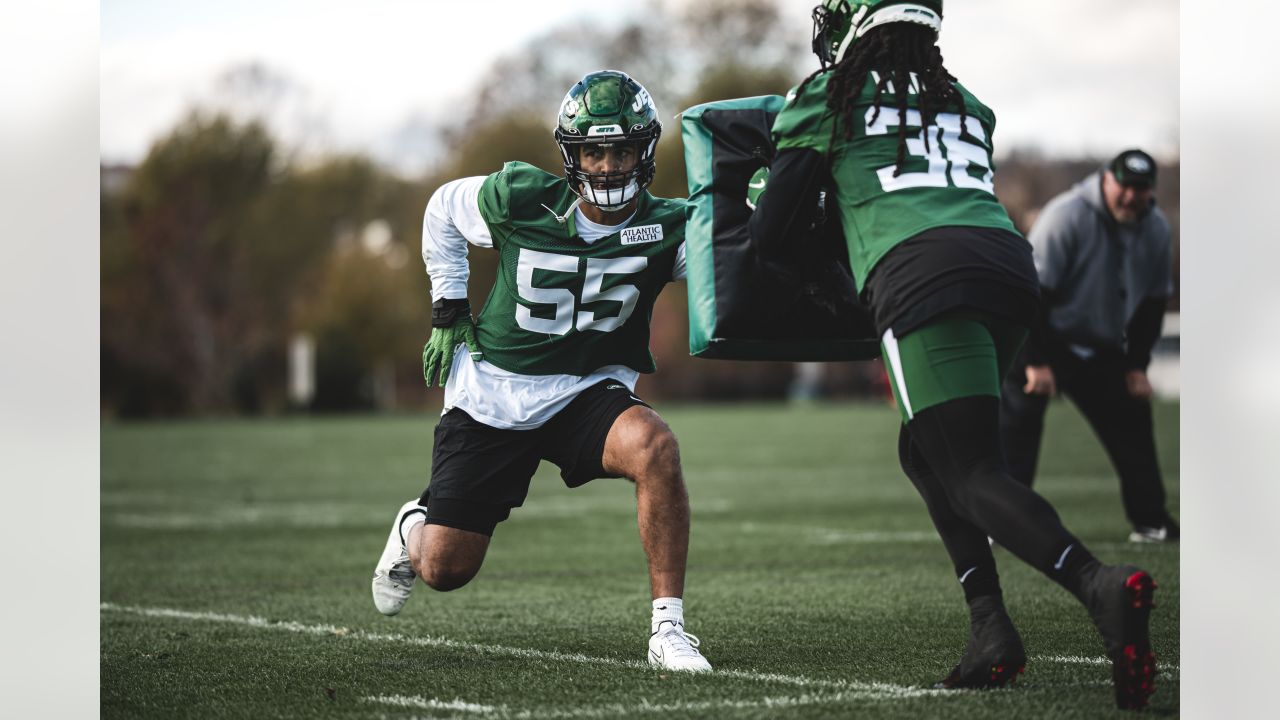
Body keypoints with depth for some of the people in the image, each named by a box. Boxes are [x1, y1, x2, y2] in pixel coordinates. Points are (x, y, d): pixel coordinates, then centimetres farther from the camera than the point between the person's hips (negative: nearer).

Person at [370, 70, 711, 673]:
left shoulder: (665, 229, -13)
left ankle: (668, 628, -26)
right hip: (493, 389, 0)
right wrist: (447, 310, 6)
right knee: (445, 570, 2)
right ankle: (415, 527, 42)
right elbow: (444, 209, 7)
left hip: (588, 391, 0)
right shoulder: (520, 200, -13)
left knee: (653, 446, -35)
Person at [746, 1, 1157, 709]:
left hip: (921, 272, -6)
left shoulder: (829, 96, 16)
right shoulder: (967, 104, 30)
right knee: (925, 451, 20)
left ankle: (1100, 584, -35)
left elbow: (772, 236, 16)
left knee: (969, 471, -8)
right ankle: (990, 626, 4)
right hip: (1009, 260, 6)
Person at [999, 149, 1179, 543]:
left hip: (1104, 349, 6)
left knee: (1133, 422, 6)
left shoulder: (1157, 229, -2)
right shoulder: (1066, 216, -21)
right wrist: (1036, 361, -22)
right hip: (1042, 340, -6)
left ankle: (1151, 522, 17)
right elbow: (1032, 290, -21)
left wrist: (1137, 364, 5)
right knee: (1017, 422, -15)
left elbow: (1153, 302, 9)